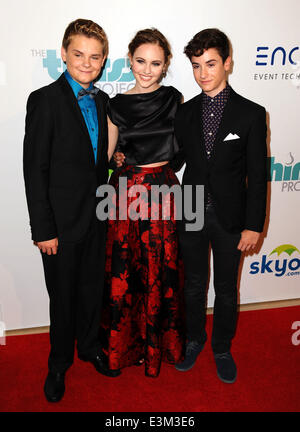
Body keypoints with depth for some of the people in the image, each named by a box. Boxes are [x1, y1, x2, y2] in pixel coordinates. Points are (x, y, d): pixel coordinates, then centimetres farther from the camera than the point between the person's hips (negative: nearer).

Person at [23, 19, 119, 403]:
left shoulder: (101, 100, 7)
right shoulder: (45, 100, -12)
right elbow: (34, 170, -14)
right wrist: (43, 229, -16)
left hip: (95, 216, 6)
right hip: (62, 220, -5)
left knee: (92, 287, 19)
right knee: (63, 295, 10)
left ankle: (89, 346, 42)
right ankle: (59, 362, 33)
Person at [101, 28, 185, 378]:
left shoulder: (174, 99, 2)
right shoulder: (116, 106, 1)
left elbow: (181, 147, 10)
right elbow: (105, 155, 10)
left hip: (163, 189, 0)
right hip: (127, 190, 0)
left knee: (161, 268, 8)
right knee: (125, 270, 7)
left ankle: (160, 342, 30)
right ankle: (127, 344, 29)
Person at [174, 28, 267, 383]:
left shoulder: (251, 114, -7)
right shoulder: (185, 113, 2)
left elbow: (257, 176, -7)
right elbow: (179, 159, 8)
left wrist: (253, 225, -9)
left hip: (229, 217, -2)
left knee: (226, 289, 14)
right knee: (194, 284, 18)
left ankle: (222, 348, 37)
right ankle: (194, 339, 41)